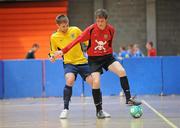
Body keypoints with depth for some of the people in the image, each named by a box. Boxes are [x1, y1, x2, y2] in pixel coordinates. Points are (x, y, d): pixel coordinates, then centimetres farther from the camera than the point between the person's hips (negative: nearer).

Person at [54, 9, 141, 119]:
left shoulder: (111, 29, -7)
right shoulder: (91, 29, -15)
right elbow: (77, 40, -13)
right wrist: (63, 51, -17)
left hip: (107, 56, 2)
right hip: (94, 59, -2)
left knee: (122, 71, -19)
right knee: (96, 82, -16)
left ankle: (129, 99, -10)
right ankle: (99, 110, 0)